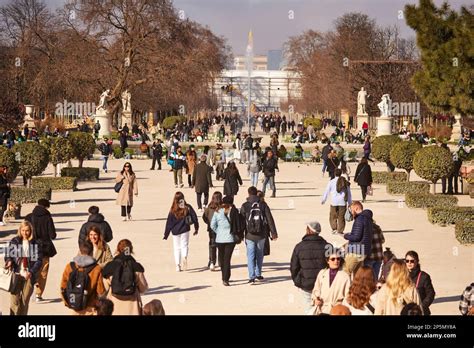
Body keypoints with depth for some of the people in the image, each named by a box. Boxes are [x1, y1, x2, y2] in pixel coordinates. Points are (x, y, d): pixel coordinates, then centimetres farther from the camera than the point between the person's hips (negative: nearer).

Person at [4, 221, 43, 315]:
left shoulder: (35, 244, 0)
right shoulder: (14, 242, 2)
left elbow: (38, 260, -2)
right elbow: (8, 255, 10)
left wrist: (31, 272, -15)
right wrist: (9, 261, -14)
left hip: (29, 276, 0)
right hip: (16, 275, 0)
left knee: (25, 300, 5)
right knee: (15, 300, -8)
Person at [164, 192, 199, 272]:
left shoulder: (172, 211, -6)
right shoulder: (188, 208, -5)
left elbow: (169, 223, -2)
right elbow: (194, 217, 0)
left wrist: (166, 235, 5)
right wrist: (196, 228, 12)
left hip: (175, 231, 0)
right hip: (185, 230, 0)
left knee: (177, 248, 10)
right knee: (184, 245, 5)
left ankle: (178, 265, 9)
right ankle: (184, 257, -26)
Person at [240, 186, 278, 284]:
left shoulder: (245, 206, -6)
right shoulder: (263, 205, -2)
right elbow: (270, 219, -2)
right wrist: (274, 233, 4)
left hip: (250, 235, -2)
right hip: (261, 235, 2)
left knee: (250, 256, 0)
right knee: (259, 255, 18)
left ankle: (252, 277, -10)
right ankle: (258, 275, 25)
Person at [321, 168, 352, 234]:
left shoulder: (331, 182, -2)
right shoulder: (345, 182, 5)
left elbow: (327, 191, 4)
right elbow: (349, 193, 10)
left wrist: (323, 200, 17)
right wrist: (349, 203, 18)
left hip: (334, 202, -2)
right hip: (343, 202, 2)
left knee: (333, 216, 10)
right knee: (341, 217, 6)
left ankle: (334, 228, -2)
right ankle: (340, 231, 5)